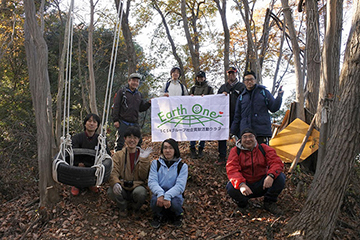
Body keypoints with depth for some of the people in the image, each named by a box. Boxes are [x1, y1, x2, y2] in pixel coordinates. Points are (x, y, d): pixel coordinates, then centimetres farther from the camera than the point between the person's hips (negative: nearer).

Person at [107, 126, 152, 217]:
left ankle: (136, 208, 3)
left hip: (137, 186, -1)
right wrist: (115, 183, -31)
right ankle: (123, 207, 4)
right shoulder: (118, 155, 6)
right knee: (111, 192, -31)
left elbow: (143, 177, -4)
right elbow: (113, 172, -9)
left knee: (141, 192, -35)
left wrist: (143, 160, -14)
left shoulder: (142, 155, 6)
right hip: (122, 187, 1)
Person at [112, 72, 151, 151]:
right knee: (120, 142, -5)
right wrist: (115, 120, -9)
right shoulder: (122, 92, 3)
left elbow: (141, 108, 17)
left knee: (138, 142, 6)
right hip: (123, 122, -4)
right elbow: (116, 106, -1)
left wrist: (148, 103, -1)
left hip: (135, 123, 4)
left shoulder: (139, 94, 18)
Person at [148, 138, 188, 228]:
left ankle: (177, 215, 5)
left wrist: (167, 196, -29)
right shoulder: (155, 163, 4)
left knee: (174, 202, -34)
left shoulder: (182, 166, 0)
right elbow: (152, 181, -7)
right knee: (155, 200, -33)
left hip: (174, 195, 0)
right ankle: (159, 216, 3)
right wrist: (160, 194, -28)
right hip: (159, 193, 1)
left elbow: (180, 185, -12)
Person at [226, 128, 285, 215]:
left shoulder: (264, 149, -1)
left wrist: (271, 175, -36)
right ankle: (242, 203, 2)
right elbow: (232, 170, -20)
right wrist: (241, 184, -41)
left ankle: (269, 203, 0)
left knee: (280, 177, -23)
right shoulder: (235, 151, -6)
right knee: (231, 188, -34)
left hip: (262, 185, 2)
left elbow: (277, 162, -13)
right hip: (245, 186, -2)